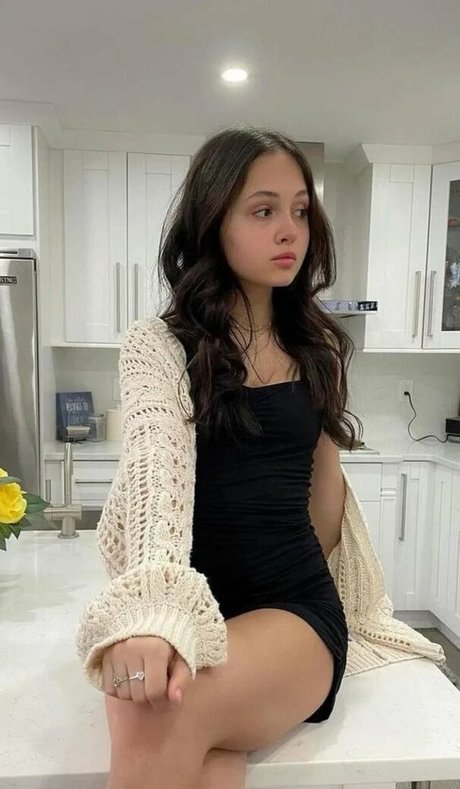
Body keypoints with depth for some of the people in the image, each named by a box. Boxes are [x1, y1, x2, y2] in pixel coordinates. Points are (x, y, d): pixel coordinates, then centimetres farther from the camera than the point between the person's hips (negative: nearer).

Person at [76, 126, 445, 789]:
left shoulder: (319, 347, 6)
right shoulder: (158, 343, -4)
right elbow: (159, 465, -22)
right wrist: (152, 616, -38)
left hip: (295, 606, 1)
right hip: (189, 607, -1)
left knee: (162, 722, -30)